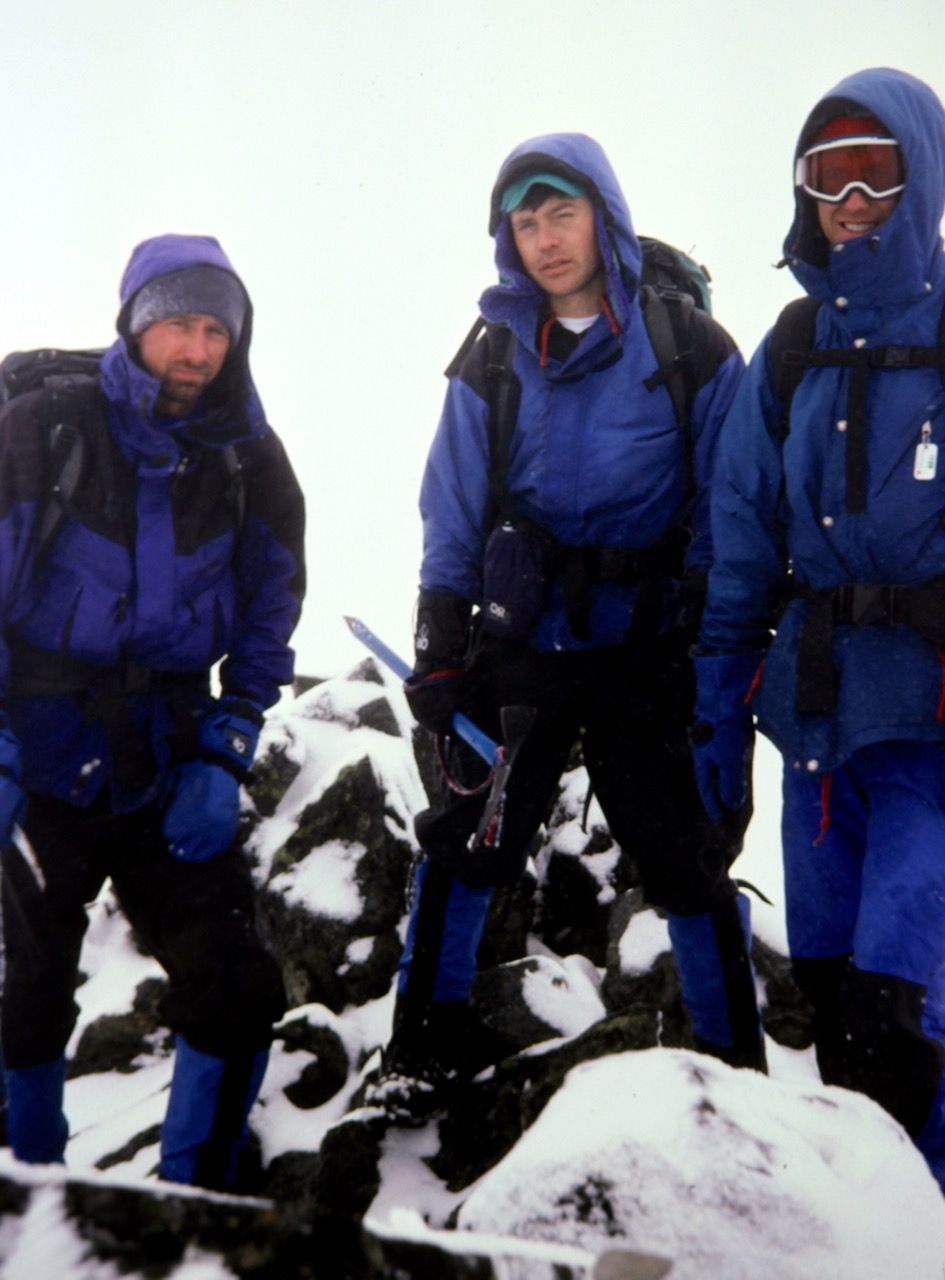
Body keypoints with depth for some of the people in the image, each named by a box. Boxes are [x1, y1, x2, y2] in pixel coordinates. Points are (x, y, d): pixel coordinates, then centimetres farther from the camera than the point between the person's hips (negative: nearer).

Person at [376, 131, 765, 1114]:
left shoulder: (692, 350, -4)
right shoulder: (493, 361, 5)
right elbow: (452, 520, 6)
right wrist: (438, 648, 0)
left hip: (646, 654, -2)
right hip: (518, 642, 3)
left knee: (684, 856, 2)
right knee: (466, 839, 5)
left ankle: (735, 1063, 17)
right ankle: (428, 1044, 22)